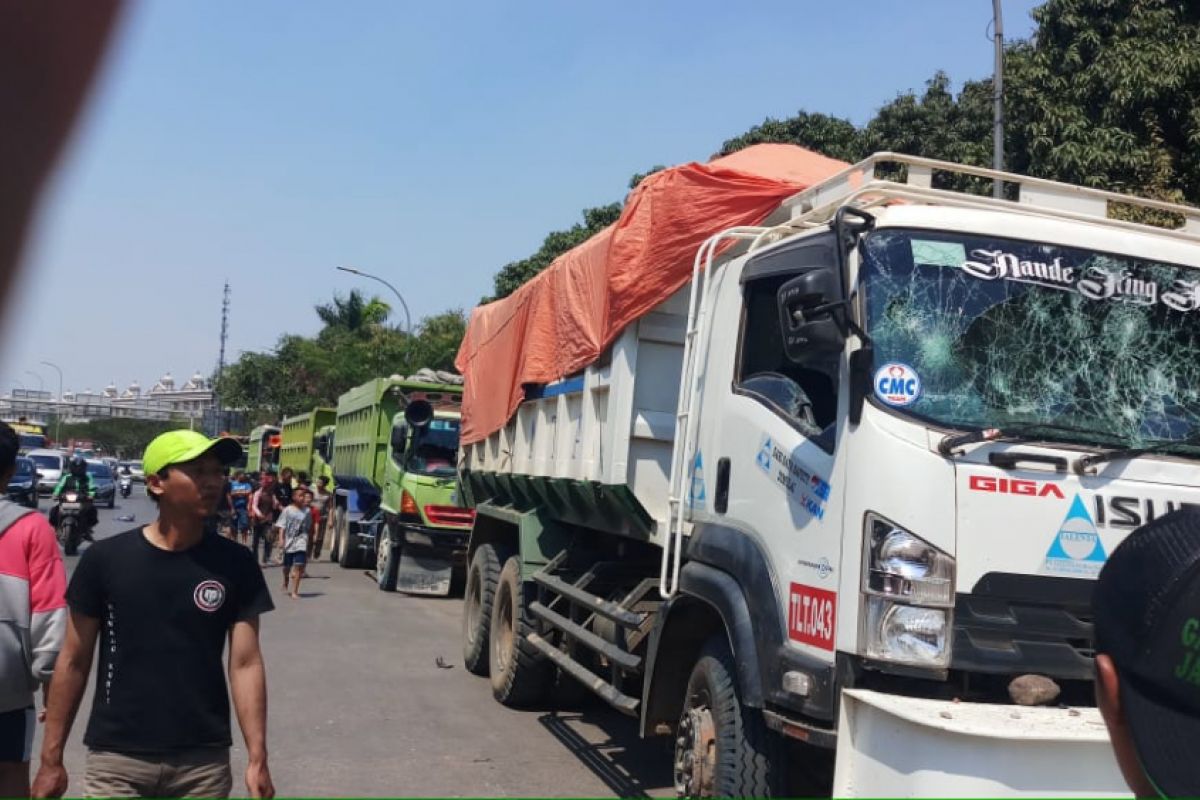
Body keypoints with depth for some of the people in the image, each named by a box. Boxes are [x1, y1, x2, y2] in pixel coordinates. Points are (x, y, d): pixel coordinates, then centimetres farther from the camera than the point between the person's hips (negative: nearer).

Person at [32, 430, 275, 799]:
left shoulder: (235, 565, -3)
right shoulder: (105, 559, -6)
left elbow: (246, 664, -4)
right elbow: (74, 662, 1)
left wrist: (257, 759, -9)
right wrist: (51, 759, 1)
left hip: (204, 761, 1)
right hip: (116, 759, -1)